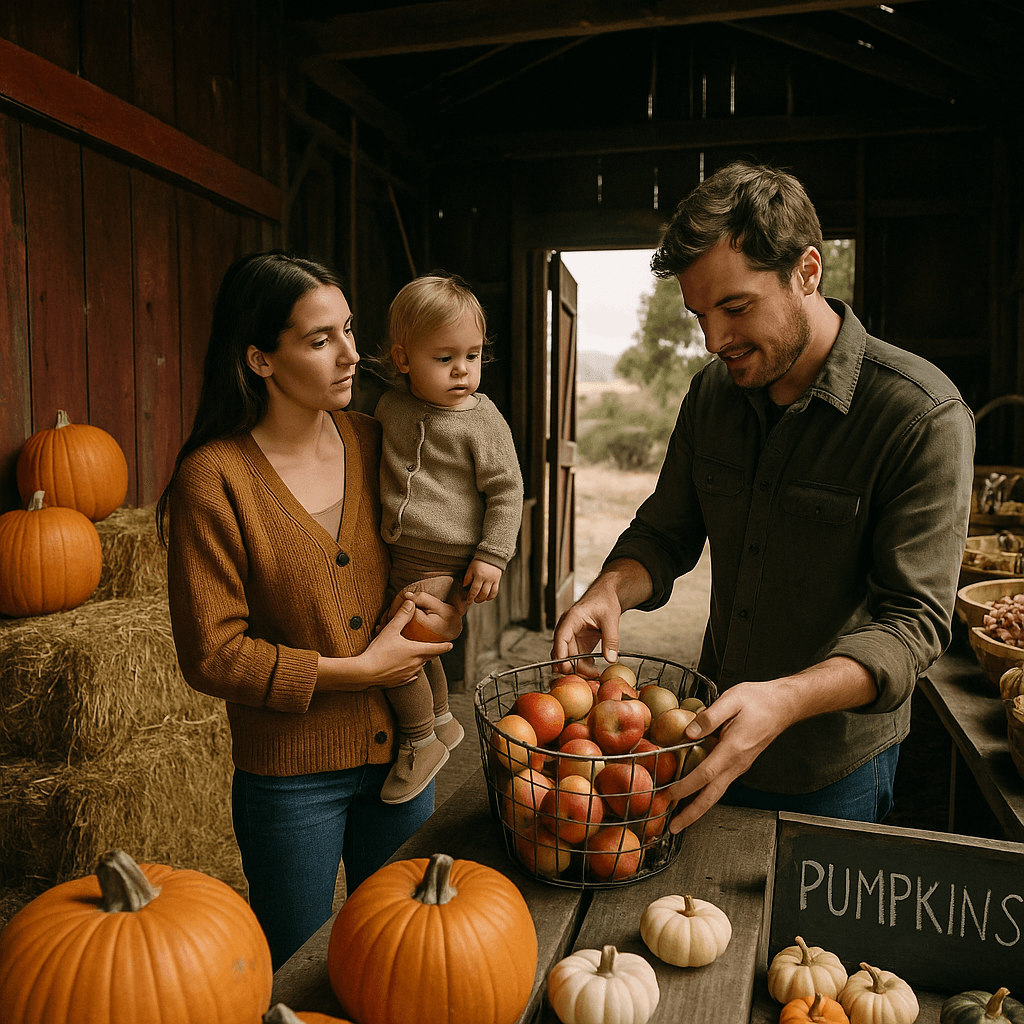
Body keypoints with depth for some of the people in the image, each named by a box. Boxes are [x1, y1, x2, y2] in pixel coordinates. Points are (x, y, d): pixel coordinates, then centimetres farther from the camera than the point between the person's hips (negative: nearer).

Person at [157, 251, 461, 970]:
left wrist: (439, 605, -7)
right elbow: (211, 654, -15)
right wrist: (357, 670, -16)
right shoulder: (213, 477, -16)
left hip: (398, 747, 4)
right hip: (291, 776, -4)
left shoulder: (373, 443, -2)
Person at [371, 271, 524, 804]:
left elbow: (506, 490, -9)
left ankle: (421, 742, 12)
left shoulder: (482, 420, -12)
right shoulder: (391, 405, 1)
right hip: (402, 560, 6)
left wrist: (492, 556, -14)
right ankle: (443, 720, 48)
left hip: (445, 566, -6)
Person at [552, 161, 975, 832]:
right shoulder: (711, 392, -4)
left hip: (835, 766, -4)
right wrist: (611, 590, -19)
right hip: (716, 727, 5)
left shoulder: (923, 416, -22)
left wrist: (784, 700, -39)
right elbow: (666, 531, 3)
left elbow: (914, 619, -23)